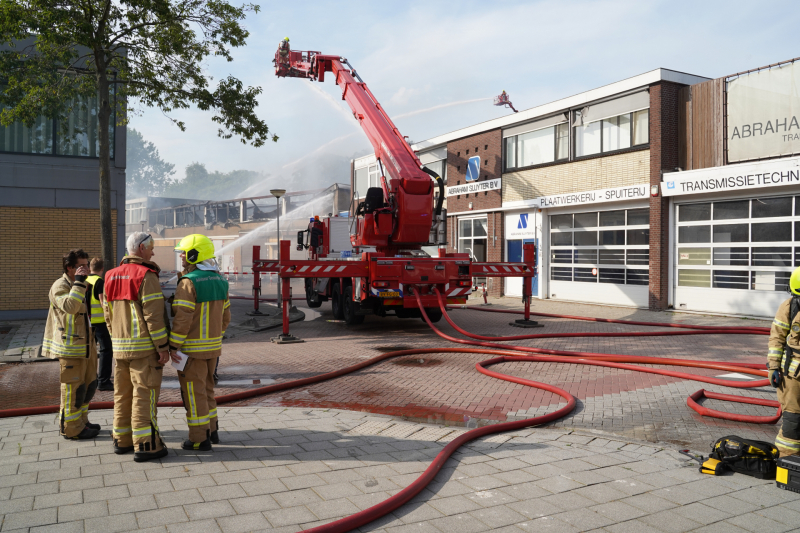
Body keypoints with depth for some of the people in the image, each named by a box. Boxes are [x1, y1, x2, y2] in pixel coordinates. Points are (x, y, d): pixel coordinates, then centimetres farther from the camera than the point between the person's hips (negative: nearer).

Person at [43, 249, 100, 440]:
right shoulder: (60, 286, -14)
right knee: (73, 388, -3)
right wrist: (79, 282, -30)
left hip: (85, 345, 10)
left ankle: (81, 421, 27)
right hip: (70, 347, -10)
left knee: (88, 384, 15)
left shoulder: (78, 286, 17)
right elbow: (69, 306, -33)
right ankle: (71, 428, 6)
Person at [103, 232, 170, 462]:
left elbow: (108, 313, 16)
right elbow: (153, 315, -17)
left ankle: (122, 440, 24)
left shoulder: (111, 277, 12)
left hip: (120, 346, 8)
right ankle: (145, 445, -1)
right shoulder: (146, 276, -13)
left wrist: (116, 340, 21)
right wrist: (163, 347, -14)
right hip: (144, 347, -8)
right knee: (144, 394, -4)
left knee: (123, 394, 15)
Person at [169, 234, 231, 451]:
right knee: (206, 388, 20)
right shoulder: (219, 281, 7)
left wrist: (173, 346, -14)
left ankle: (200, 439, 10)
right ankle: (212, 430, 29)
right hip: (213, 346, 8)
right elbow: (225, 316, 11)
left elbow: (182, 319, -21)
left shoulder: (189, 283, -17)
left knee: (194, 392, 3)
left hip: (192, 348, -8)